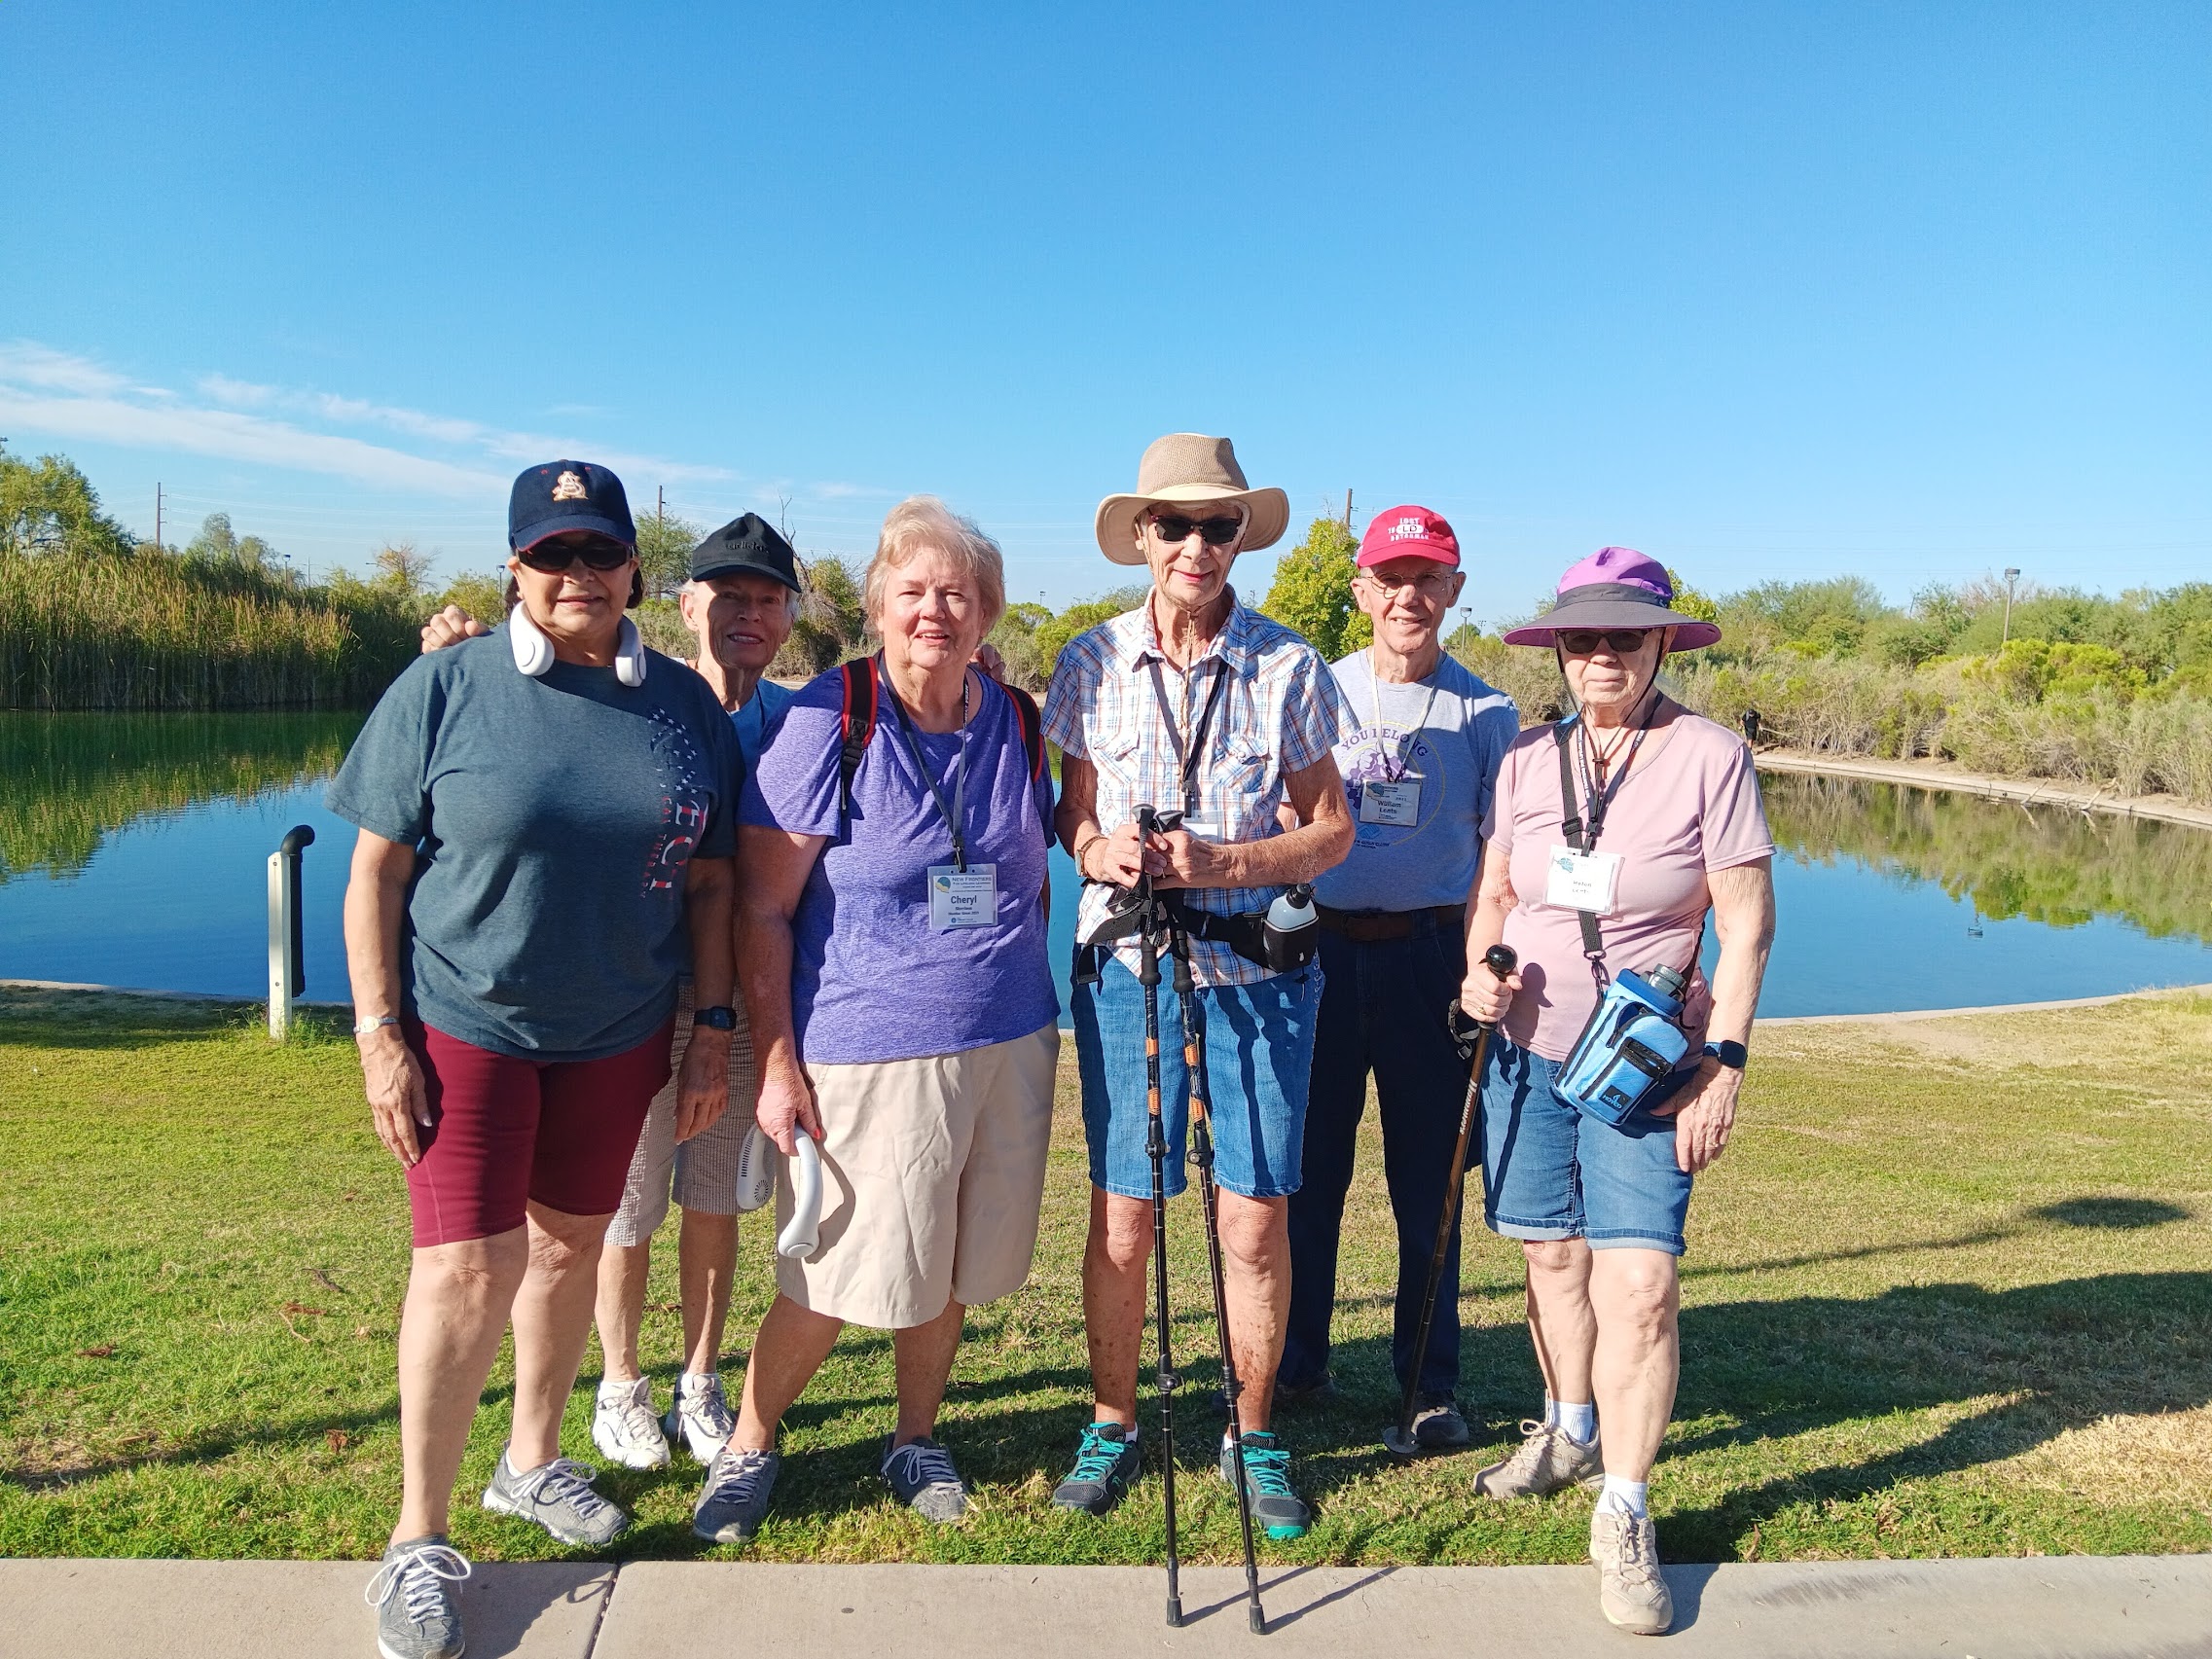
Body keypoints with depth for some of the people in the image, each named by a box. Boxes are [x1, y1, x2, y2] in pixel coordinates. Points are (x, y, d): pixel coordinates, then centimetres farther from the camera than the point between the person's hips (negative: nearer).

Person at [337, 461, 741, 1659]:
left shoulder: (685, 705, 1)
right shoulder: (446, 687, -7)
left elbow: (706, 882, 5)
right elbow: (376, 866, -5)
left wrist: (713, 1031, 2)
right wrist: (379, 1032, -10)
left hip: (617, 1032, 3)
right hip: (464, 1024, -3)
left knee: (569, 1245, 16)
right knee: (468, 1266, -5)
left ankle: (533, 1460, 37)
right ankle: (418, 1538, 13)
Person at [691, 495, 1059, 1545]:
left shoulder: (1017, 724, 5)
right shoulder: (829, 719, -9)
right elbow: (761, 910, -9)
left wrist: (1026, 1006, 15)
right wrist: (775, 1062, -13)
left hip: (1009, 1044, 5)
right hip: (868, 1052, -4)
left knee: (955, 1267, 15)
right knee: (839, 1277, 3)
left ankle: (915, 1440, 37)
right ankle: (751, 1440, 28)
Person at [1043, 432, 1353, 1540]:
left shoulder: (1288, 668, -1)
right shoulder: (1092, 664, 3)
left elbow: (1330, 829, 2)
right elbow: (1074, 813, 10)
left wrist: (1221, 862, -14)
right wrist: (1101, 850, -13)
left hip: (1260, 970, 0)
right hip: (1128, 967, 1)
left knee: (1256, 1219, 3)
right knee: (1121, 1218, 5)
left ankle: (1254, 1437, 25)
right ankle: (1112, 1425, 26)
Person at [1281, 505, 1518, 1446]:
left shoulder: (1486, 714, 5)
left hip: (1428, 957, -1)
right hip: (1319, 952, 1)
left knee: (1429, 1180, 6)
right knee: (1308, 1167, 8)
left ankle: (1431, 1383, 21)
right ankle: (1296, 1362, 24)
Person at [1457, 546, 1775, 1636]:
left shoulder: (1710, 757, -8)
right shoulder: (1527, 757, 4)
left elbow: (1746, 926, -7)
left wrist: (1724, 1061, -12)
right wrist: (1480, 970, -8)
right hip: (1527, 1050, 4)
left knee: (1639, 1282, -9)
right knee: (1553, 1255, 14)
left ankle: (1624, 1520, 5)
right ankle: (1570, 1432, 38)